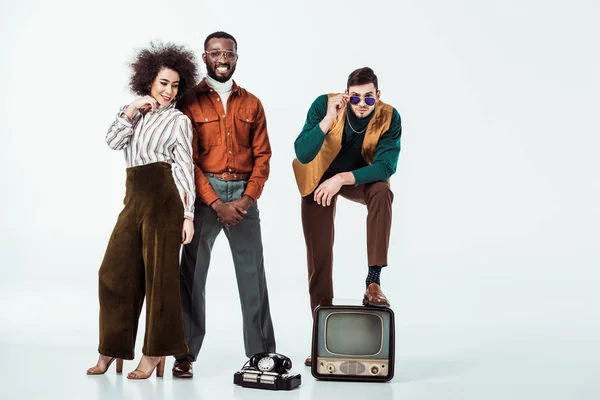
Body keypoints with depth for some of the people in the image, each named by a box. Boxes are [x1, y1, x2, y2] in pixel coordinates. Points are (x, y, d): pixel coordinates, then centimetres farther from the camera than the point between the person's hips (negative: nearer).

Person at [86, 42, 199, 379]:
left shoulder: (179, 120, 3)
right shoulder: (133, 113, 17)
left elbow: (185, 169, -3)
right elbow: (113, 141, 1)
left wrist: (188, 214, -9)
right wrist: (131, 110, -7)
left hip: (163, 197, -5)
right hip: (134, 198, 5)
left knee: (158, 273, -1)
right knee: (116, 272, 5)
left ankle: (155, 354, 8)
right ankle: (112, 350, 19)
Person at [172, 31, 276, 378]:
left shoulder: (252, 104, 11)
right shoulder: (190, 102, 2)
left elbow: (262, 155, 7)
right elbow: (188, 160, -5)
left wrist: (248, 198, -8)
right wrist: (216, 203, -13)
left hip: (244, 195, 2)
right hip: (204, 194, -2)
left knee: (253, 273, 2)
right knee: (193, 273, 0)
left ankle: (262, 352, 10)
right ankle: (186, 353, 8)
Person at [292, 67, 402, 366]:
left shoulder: (389, 117, -24)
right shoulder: (324, 105, -26)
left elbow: (386, 166, -30)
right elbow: (302, 154, -31)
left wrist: (343, 179, -39)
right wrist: (329, 119, -42)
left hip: (359, 178, 1)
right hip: (319, 178, 0)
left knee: (382, 192, -35)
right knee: (319, 255, -2)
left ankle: (373, 282, -30)